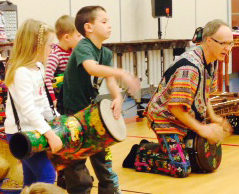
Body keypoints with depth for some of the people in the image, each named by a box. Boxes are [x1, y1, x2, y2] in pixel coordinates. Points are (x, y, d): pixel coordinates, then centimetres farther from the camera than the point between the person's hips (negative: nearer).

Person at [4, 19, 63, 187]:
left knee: (32, 178, 14)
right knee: (47, 175, -12)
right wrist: (50, 134, -33)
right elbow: (28, 109, -29)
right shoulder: (22, 72, -22)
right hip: (20, 133, -9)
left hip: (32, 130, 9)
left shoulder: (39, 67, 8)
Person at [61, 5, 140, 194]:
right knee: (76, 160, -1)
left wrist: (117, 97, -25)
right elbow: (92, 68, -41)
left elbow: (109, 78, -6)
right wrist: (122, 74, -49)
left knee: (102, 150, 16)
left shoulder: (107, 53, 4)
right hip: (74, 112, -8)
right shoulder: (83, 47, -21)